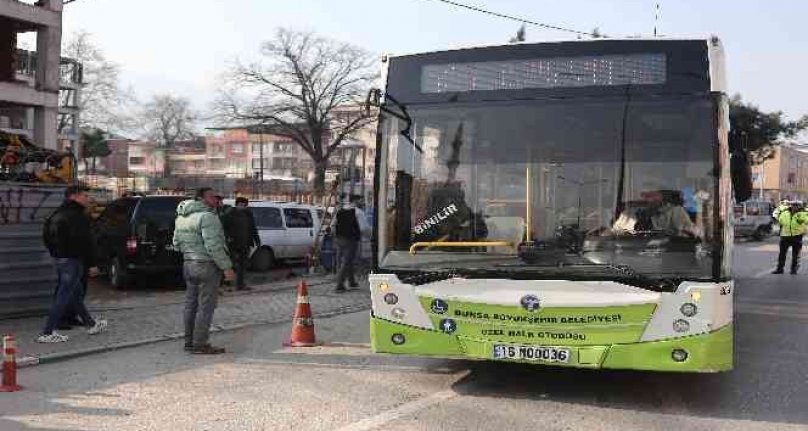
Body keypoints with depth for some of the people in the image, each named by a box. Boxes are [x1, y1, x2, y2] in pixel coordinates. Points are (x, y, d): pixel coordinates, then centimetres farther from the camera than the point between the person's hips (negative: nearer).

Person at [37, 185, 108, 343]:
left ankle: (91, 324, 31)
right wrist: (91, 264, -19)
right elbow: (85, 241, -22)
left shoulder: (58, 214, 14)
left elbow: (46, 233, 22)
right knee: (63, 297, -6)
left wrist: (54, 252, 26)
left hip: (59, 258, 11)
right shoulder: (78, 217, -17)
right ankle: (47, 333, -6)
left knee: (76, 294, 19)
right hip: (72, 260, -11)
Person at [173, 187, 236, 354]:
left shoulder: (182, 217, 13)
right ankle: (200, 344, -2)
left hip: (188, 264, 9)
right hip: (207, 265, -9)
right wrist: (226, 267, -19)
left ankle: (190, 342, 21)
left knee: (191, 304, 14)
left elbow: (177, 243, 19)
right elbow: (213, 246, -22)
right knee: (206, 306, -4)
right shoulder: (207, 217, -16)